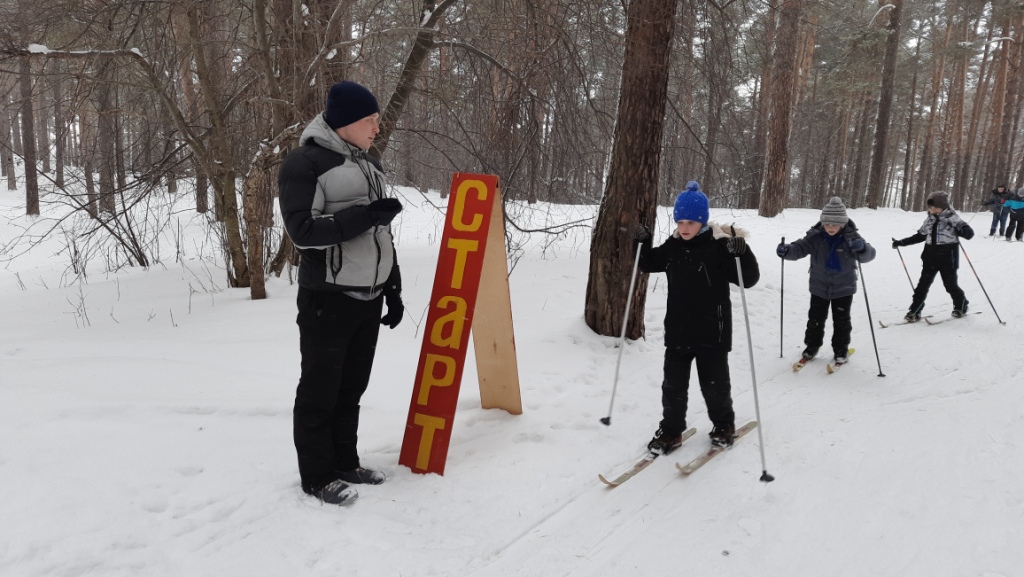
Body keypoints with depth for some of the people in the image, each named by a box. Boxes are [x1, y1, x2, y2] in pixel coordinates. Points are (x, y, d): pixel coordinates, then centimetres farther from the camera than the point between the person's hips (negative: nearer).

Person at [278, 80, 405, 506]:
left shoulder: (368, 163, 15)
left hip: (369, 298, 7)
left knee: (351, 388, 14)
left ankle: (344, 463, 27)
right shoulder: (304, 163, -9)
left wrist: (393, 290, 17)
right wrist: (363, 216, -23)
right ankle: (318, 476, 15)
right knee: (320, 391, 3)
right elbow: (302, 230, -18)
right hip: (328, 299, -7)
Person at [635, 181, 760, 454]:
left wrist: (742, 253, -35)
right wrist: (643, 243, -1)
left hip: (711, 333, -4)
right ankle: (671, 430, 24)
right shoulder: (673, 246, 2)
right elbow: (649, 264, 18)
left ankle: (724, 425, 35)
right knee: (673, 384, 10)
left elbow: (749, 279, -17)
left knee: (714, 384, 11)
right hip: (677, 331, 4)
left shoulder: (719, 246, -14)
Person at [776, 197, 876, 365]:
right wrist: (786, 250, -40)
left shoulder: (851, 237, -17)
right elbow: (800, 248, -17)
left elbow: (869, 254, -25)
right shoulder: (815, 236, -14)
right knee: (815, 318, 12)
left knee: (841, 321, 9)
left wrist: (861, 248, -49)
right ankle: (812, 346, 29)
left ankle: (841, 350, 25)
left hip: (844, 288, -1)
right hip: (819, 286, 1)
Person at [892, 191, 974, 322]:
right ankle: (914, 311, 3)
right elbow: (920, 236, 19)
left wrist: (961, 230, -36)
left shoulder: (952, 218, -8)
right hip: (931, 256, 5)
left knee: (950, 285, 5)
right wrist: (901, 242, 14)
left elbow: (969, 233, -13)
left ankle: (961, 306, 31)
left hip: (948, 257, -4)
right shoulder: (929, 219, 8)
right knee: (923, 284, 1)